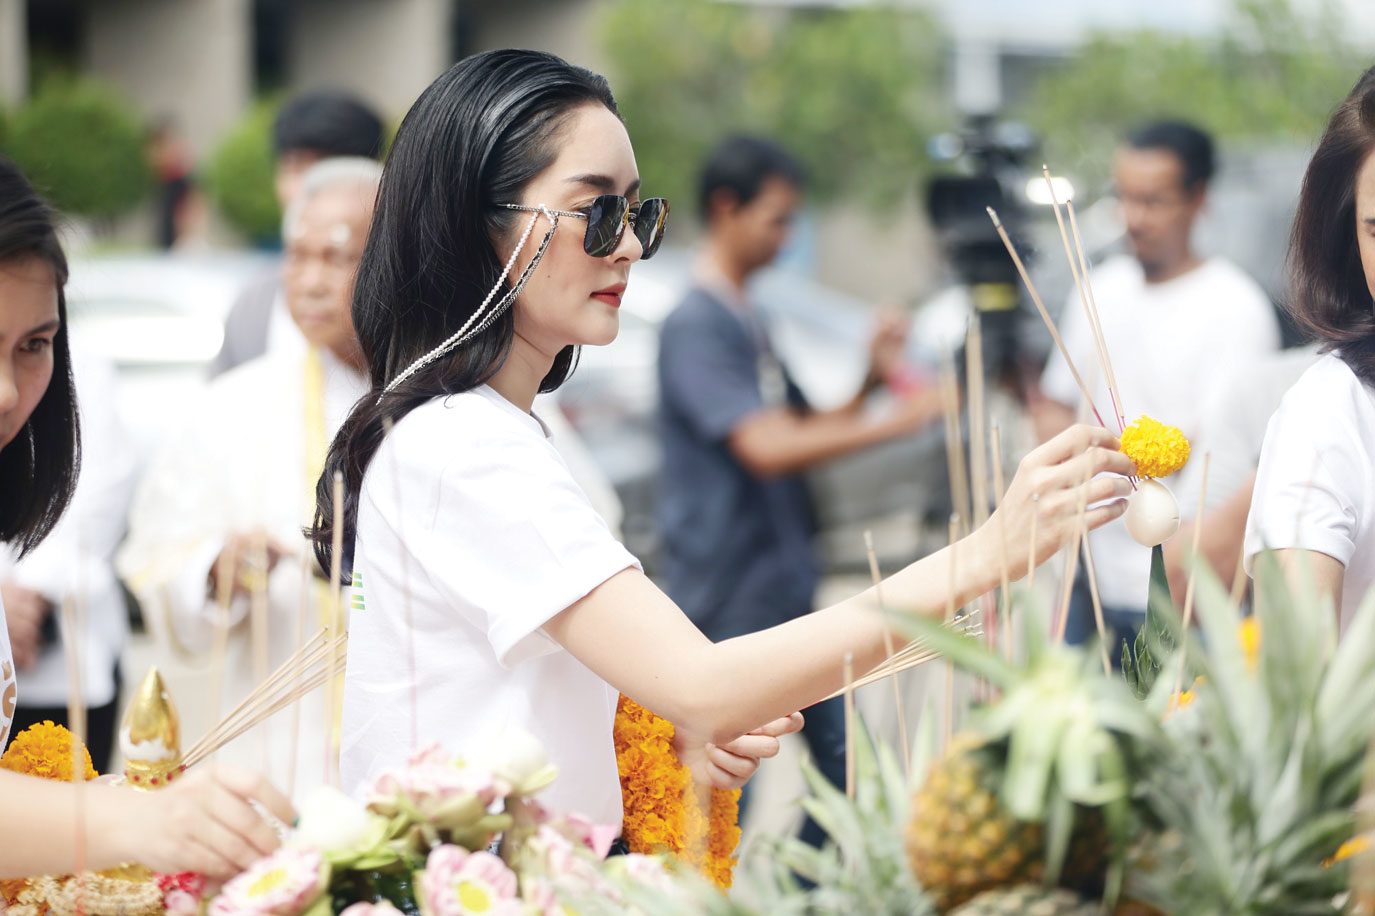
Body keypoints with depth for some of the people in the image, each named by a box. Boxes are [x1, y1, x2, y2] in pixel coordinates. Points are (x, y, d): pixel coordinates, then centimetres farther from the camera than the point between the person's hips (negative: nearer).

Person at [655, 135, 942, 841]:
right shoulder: (696, 326, -15)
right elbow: (766, 449, -26)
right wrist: (895, 421, -23)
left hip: (786, 596, 9)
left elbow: (805, 433, 18)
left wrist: (870, 379, 1)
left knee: (842, 762, 12)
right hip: (728, 603, -9)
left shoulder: (749, 324, 15)